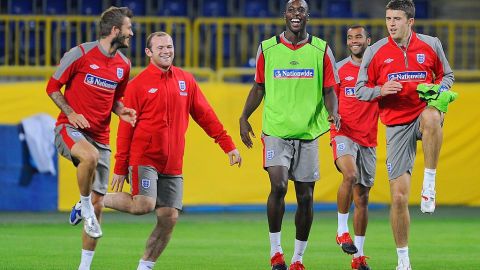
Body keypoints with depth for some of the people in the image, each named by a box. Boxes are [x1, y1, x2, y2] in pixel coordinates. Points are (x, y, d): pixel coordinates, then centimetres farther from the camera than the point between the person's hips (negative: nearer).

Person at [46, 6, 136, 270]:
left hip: (100, 136, 6)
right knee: (90, 156, -41)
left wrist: (121, 111, 1)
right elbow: (53, 87, -1)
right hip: (70, 129, -6)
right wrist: (70, 113, -15)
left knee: (98, 202, 2)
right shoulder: (80, 54, -8)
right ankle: (84, 208, -16)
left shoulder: (123, 65, 9)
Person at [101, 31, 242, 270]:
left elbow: (205, 115, 16)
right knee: (144, 205, -22)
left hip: (172, 165, 5)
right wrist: (120, 168, -5)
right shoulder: (138, 84, -3)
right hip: (144, 158, -5)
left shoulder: (186, 80, 10)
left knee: (169, 218, 0)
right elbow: (125, 128, -3)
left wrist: (228, 145, 11)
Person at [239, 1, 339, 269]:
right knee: (278, 186, -19)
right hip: (276, 130, -1)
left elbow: (329, 90, 5)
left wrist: (333, 112, -15)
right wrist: (244, 117, 3)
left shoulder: (321, 50, 4)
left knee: (305, 196, 4)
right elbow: (259, 87, 13)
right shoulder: (268, 49, 4)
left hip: (308, 132, 1)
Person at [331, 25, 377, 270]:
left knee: (362, 198, 6)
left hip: (368, 140, 2)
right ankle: (342, 230, -16)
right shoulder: (339, 69, 6)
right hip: (343, 134, -2)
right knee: (350, 175, -31)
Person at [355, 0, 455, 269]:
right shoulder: (375, 52, 2)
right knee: (399, 196, -3)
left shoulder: (431, 45, 2)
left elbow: (447, 75, 15)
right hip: (397, 124, 1)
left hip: (424, 110, -1)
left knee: (431, 118, -42)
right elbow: (361, 90, 6)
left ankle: (429, 184, -27)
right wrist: (381, 90, -15)